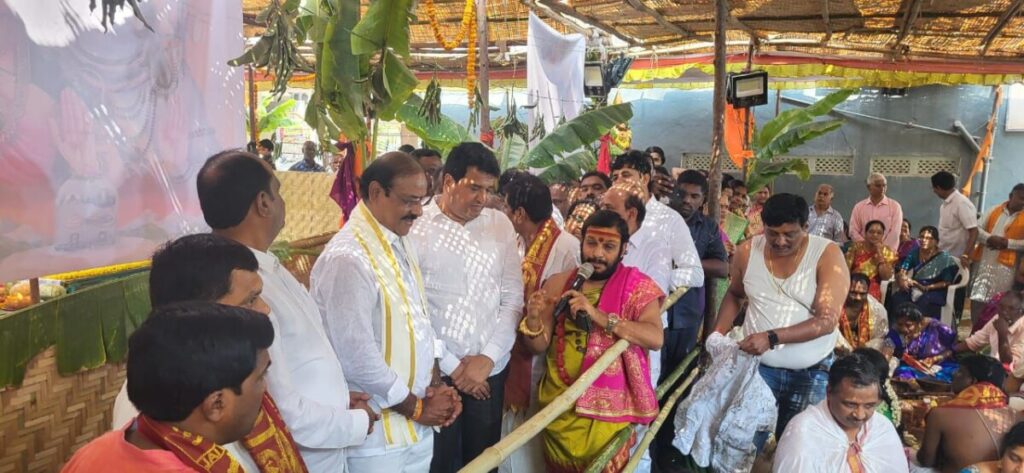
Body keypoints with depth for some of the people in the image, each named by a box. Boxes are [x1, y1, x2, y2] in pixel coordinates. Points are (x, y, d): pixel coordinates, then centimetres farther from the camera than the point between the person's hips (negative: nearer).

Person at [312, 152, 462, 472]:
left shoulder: (400, 243, 6)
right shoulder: (347, 258, -23)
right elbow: (357, 358, -24)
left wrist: (436, 384, 1)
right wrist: (415, 407, -12)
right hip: (377, 433, -8)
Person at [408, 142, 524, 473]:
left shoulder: (500, 225, 4)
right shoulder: (416, 227, -8)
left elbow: (513, 298, 4)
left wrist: (488, 357, -5)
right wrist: (451, 366, -6)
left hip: (490, 370, 3)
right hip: (435, 373, -3)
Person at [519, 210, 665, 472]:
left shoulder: (638, 287, -6)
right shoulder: (558, 284, 1)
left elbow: (655, 338, -21)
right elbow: (539, 346, 1)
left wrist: (598, 315, -29)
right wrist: (533, 319, -21)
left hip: (609, 408, -2)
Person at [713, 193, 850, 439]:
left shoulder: (828, 254, -13)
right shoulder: (747, 252, -4)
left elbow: (827, 321, -19)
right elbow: (735, 294, 15)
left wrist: (772, 338, -29)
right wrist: (717, 335, 2)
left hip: (811, 372, -1)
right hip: (759, 365, 2)